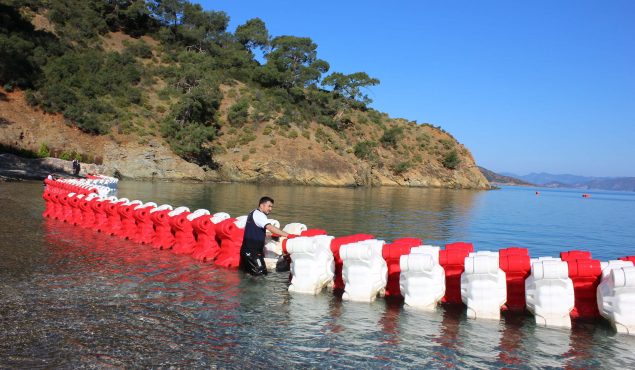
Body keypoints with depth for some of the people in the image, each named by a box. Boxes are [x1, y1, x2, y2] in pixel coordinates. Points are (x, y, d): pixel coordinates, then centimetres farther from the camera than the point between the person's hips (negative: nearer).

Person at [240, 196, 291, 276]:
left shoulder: (254, 213, 17)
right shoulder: (258, 215, -15)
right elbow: (270, 228, -28)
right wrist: (288, 235, -32)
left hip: (248, 250, 11)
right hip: (252, 251, -11)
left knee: (248, 273, 16)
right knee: (261, 273, -12)